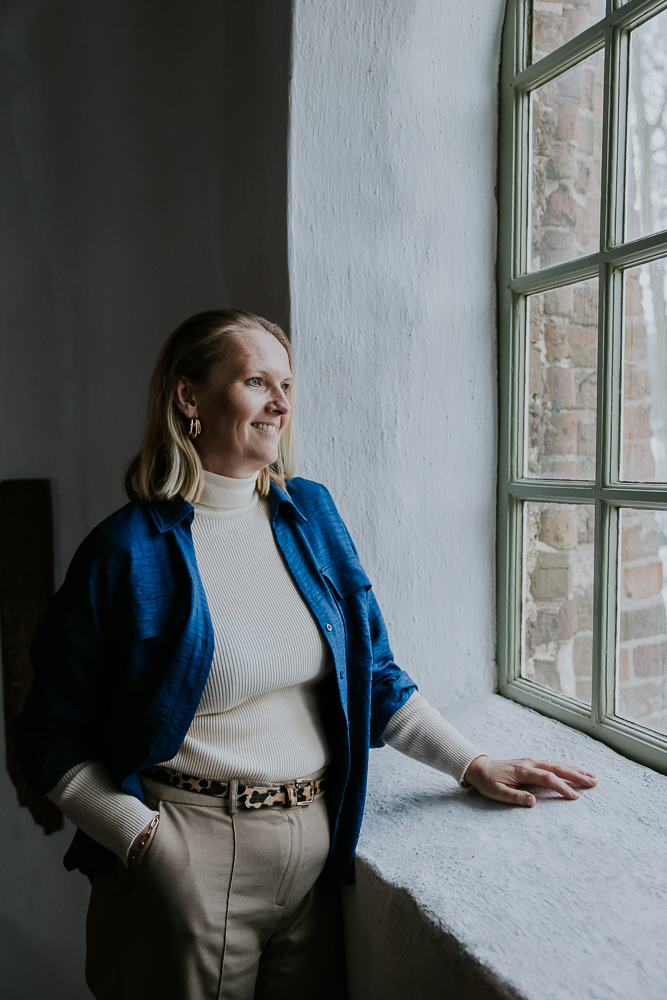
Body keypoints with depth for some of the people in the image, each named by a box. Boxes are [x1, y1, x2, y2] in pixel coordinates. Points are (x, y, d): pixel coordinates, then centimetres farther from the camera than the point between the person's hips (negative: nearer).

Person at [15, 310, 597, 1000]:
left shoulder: (310, 513, 3)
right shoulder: (128, 551, -12)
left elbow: (373, 674, 9)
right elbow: (51, 737, -6)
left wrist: (473, 765, 4)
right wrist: (142, 838, -16)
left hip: (315, 846, 5)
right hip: (188, 854, -4)